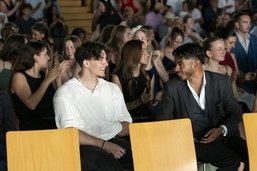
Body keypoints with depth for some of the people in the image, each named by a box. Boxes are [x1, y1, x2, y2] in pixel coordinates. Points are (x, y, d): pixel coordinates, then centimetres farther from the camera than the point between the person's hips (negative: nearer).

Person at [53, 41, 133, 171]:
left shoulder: (113, 89, 18)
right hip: (85, 146, -5)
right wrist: (104, 145, -20)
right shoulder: (65, 92, 0)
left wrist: (118, 130, -10)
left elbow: (126, 125, 14)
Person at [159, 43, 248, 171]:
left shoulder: (222, 82, 4)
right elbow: (163, 120, 6)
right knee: (232, 160, -27)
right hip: (194, 141, -2)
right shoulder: (172, 87, 1)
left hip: (222, 135, 3)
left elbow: (235, 113, 9)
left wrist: (222, 130, -10)